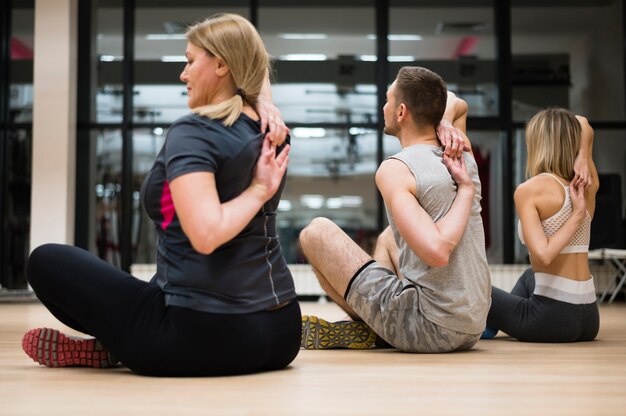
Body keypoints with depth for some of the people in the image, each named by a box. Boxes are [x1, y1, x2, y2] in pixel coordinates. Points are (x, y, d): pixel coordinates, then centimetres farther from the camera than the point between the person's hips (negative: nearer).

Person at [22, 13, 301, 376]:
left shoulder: (192, 132, -15)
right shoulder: (273, 135, 5)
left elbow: (205, 235, -30)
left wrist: (258, 190, -14)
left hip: (207, 335, -7)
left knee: (47, 262, 7)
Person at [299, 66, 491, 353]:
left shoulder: (395, 170, -16)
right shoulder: (461, 155, 6)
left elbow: (436, 252, -29)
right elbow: (454, 103, 29)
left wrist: (465, 189, -15)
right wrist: (446, 124, 6)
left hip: (429, 330, -8)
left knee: (316, 232, 3)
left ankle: (364, 327, 13)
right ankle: (374, 328, 25)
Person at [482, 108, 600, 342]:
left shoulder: (529, 191, -14)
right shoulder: (588, 185, 5)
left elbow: (542, 255, -23)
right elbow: (583, 125, 19)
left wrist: (577, 216, -15)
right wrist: (582, 157, 2)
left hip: (552, 318, -7)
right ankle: (492, 323, 52)